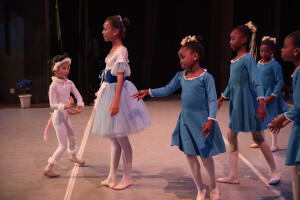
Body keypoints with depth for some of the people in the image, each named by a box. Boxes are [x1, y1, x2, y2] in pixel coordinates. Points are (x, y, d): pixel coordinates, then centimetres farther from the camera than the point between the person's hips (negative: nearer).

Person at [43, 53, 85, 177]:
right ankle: (48, 169, -3)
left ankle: (73, 157, 56)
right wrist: (67, 106, -37)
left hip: (66, 116, 8)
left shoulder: (69, 83, 0)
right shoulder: (53, 86, -20)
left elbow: (78, 96, -1)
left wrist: (79, 107, -19)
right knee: (63, 146, -9)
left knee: (71, 137, 29)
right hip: (58, 117, -8)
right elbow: (53, 105, -25)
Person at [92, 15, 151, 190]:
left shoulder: (121, 50, -15)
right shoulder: (114, 50, 11)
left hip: (117, 91, -9)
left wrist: (116, 100, -28)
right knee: (113, 138, 14)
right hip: (108, 91, 9)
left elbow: (120, 77, -22)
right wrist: (103, 96, 19)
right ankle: (112, 177, 23)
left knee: (121, 138, 0)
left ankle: (127, 178, 13)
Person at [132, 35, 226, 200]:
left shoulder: (206, 77, -12)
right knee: (190, 156, 10)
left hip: (201, 121, -5)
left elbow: (213, 100, -15)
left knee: (205, 155, 6)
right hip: (185, 121, 6)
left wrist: (211, 120, -28)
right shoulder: (181, 76, 6)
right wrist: (148, 92, 5)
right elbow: (167, 90, 16)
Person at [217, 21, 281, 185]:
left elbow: (257, 82, -22)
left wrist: (261, 103, -33)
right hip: (236, 101, 8)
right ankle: (233, 176, 15)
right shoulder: (234, 60, 11)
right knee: (231, 135, 8)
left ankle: (275, 172, 15)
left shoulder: (248, 59, -14)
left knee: (257, 137, 0)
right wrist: (221, 99, 30)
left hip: (247, 100, -8)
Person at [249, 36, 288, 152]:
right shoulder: (258, 64, 6)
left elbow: (280, 82, -15)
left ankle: (274, 144, 12)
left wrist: (273, 95, -20)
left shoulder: (274, 65, -14)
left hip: (269, 96, -7)